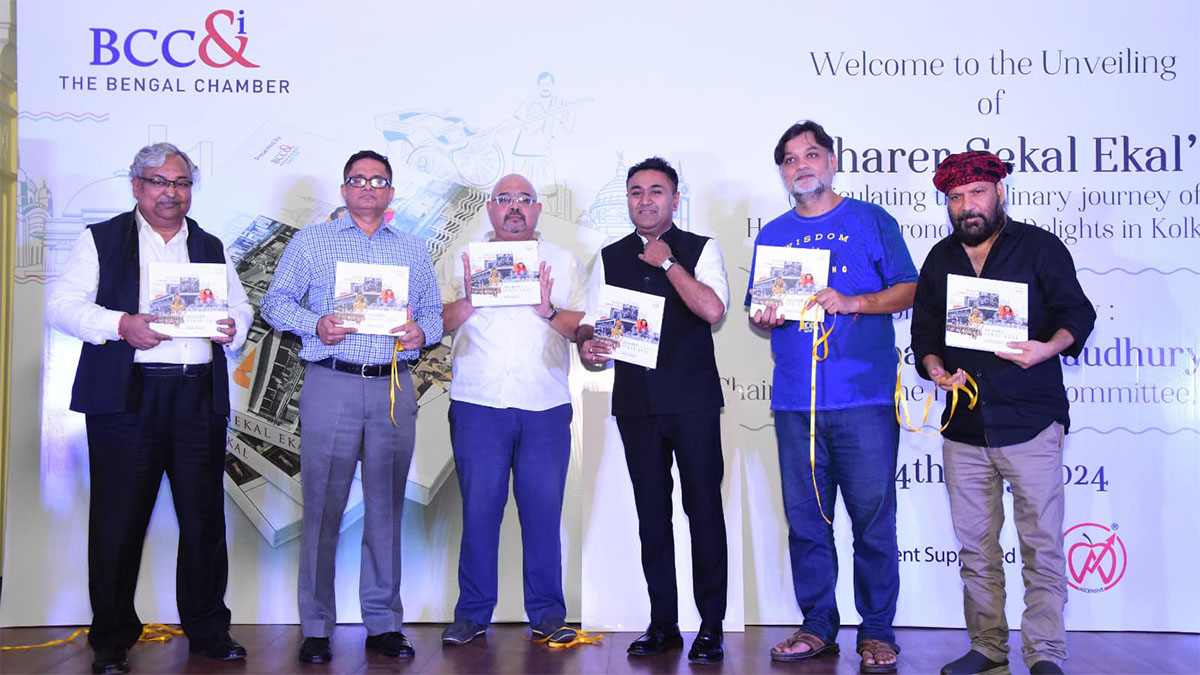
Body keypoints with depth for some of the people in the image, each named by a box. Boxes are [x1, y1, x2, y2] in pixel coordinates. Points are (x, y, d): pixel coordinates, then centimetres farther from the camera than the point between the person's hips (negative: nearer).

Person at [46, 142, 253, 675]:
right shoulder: (101, 240, 9)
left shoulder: (211, 247, 20)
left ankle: (208, 630, 18)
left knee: (204, 519, 5)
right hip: (126, 396, -3)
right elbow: (61, 306, 1)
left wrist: (232, 326, -2)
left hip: (200, 397, 3)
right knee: (118, 521, 0)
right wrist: (121, 325, -14)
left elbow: (241, 306, 21)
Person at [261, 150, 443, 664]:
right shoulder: (311, 241, 10)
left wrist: (422, 330, -6)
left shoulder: (413, 250, 17)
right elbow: (275, 302, 7)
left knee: (386, 506, 6)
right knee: (322, 507, -1)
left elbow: (433, 309, 17)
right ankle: (315, 626, 10)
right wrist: (315, 325, -11)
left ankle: (384, 622, 16)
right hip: (331, 385, -2)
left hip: (394, 388, 2)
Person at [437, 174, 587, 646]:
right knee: (479, 509, 1)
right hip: (478, 404, 0)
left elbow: (586, 330, 6)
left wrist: (549, 312, -11)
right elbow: (438, 324, 6)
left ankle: (547, 615, 12)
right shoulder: (461, 261, 13)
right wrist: (469, 301, -10)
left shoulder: (563, 262, 14)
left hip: (546, 407, 1)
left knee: (543, 511, 1)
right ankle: (472, 613, 13)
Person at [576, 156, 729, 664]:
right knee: (651, 511, 8)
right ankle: (663, 623, 19)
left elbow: (713, 309, -14)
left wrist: (668, 262, -10)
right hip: (635, 401, 4)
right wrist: (587, 344, -10)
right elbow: (589, 323, 12)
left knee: (703, 507, -2)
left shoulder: (700, 250, 2)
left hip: (691, 398, -3)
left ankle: (712, 627, 9)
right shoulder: (610, 258, 13)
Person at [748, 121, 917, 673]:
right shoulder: (773, 234, 17)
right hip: (796, 401, 3)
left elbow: (907, 291, 3)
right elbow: (757, 314, 20)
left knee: (873, 519, -2)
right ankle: (818, 626, 18)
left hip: (865, 398, -3)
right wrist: (765, 318, -3)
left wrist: (851, 302, -12)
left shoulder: (871, 221, 7)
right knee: (805, 520, 6)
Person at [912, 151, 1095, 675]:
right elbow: (924, 330, 16)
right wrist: (934, 367, -5)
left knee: (1042, 547, -3)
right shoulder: (939, 259, 15)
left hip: (1031, 421, -4)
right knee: (975, 549, 8)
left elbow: (1077, 312, -1)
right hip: (964, 428, 4)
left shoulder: (1039, 247, 3)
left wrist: (1049, 346, -22)